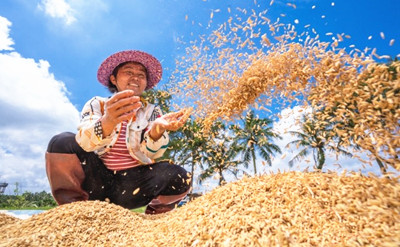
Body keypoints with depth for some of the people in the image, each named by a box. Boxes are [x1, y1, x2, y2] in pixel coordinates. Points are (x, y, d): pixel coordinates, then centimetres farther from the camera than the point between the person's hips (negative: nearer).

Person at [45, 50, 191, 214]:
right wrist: (108, 121, -41)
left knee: (180, 178, -25)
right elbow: (84, 141, -18)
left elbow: (150, 152, -13)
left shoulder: (152, 112, 4)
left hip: (133, 183, 0)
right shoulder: (96, 104, 3)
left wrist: (158, 128, -36)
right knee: (62, 142, -20)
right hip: (97, 179, 0)